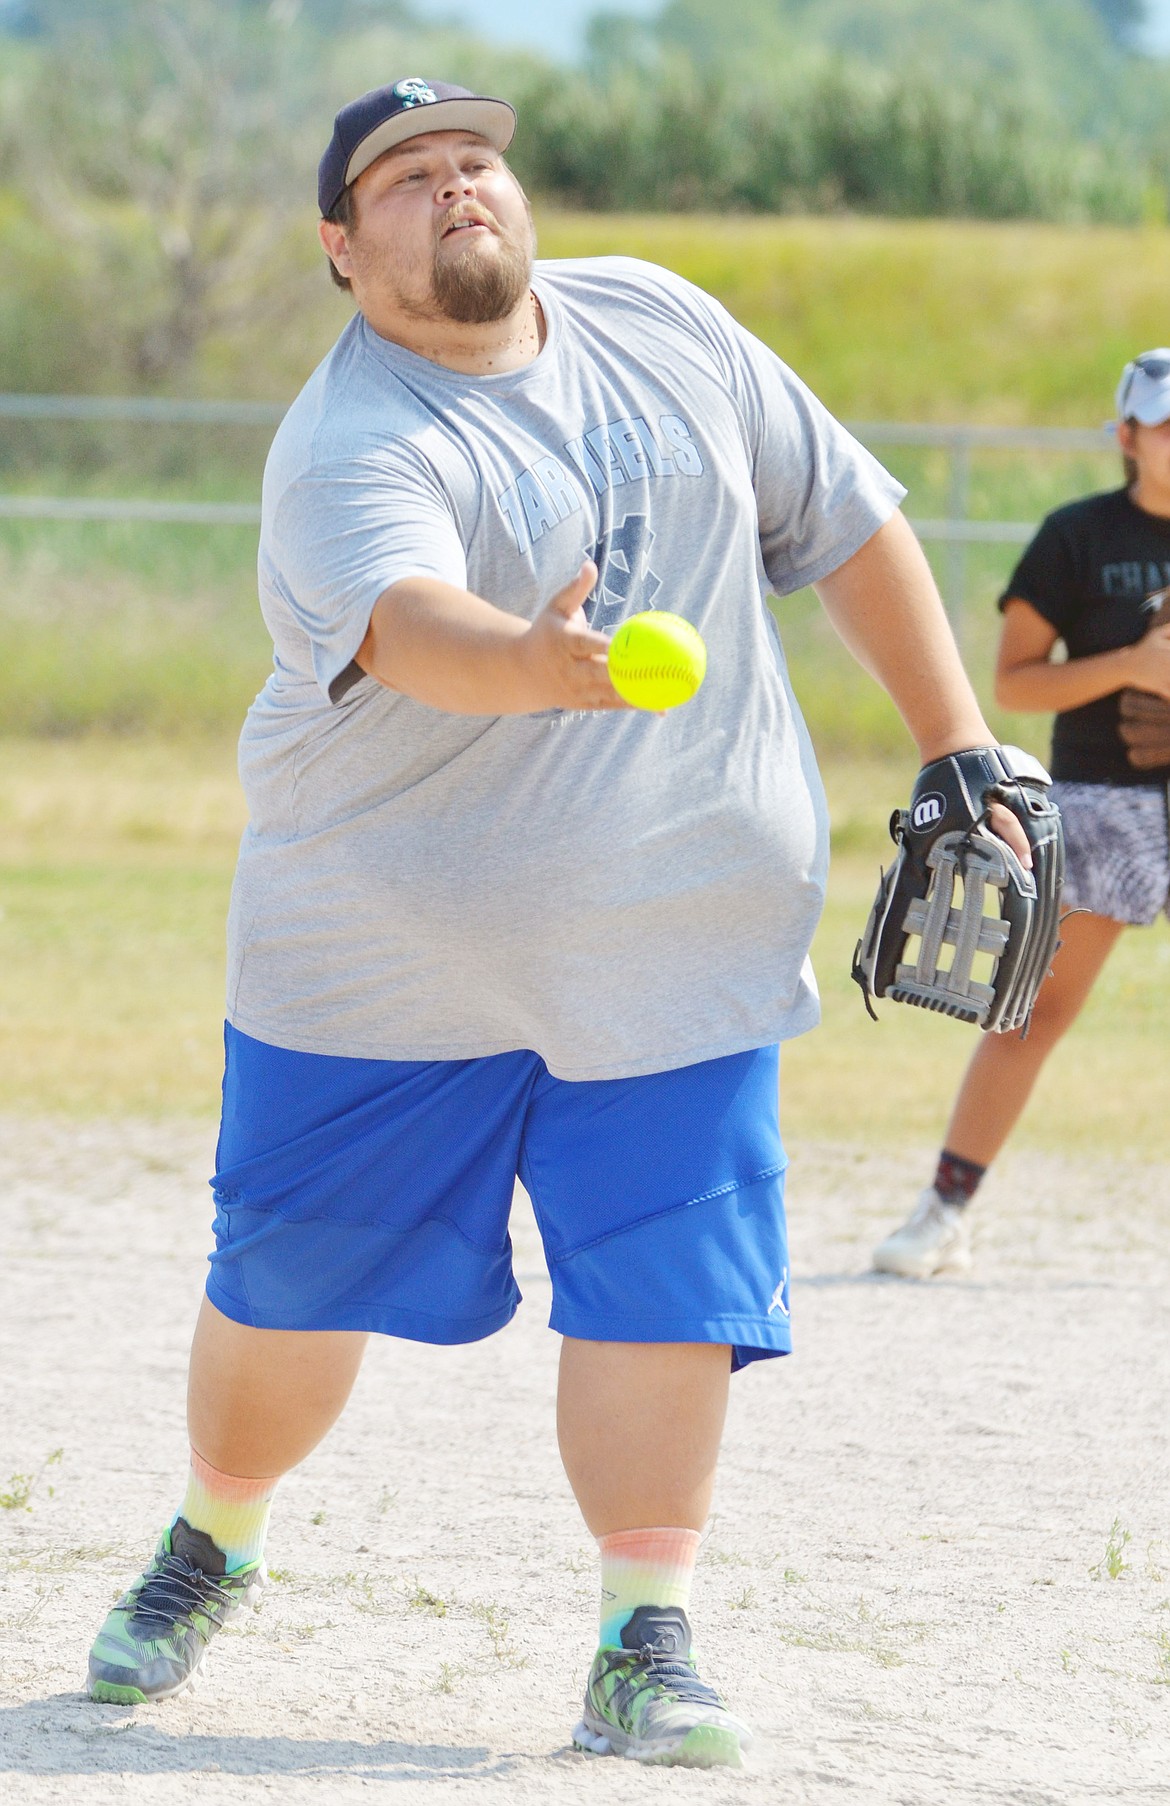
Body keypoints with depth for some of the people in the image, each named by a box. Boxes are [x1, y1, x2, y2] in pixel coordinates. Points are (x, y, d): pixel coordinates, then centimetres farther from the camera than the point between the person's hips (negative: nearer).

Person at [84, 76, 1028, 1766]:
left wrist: (961, 747, 6)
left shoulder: (660, 324, 1)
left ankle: (645, 1650, 2)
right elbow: (410, 626, -39)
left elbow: (846, 522, 10)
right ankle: (213, 1547, 32)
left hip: (679, 942, 3)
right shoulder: (347, 451, -18)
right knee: (291, 1284, 6)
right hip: (389, 941, -3)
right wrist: (541, 664, -61)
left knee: (660, 1290, -7)